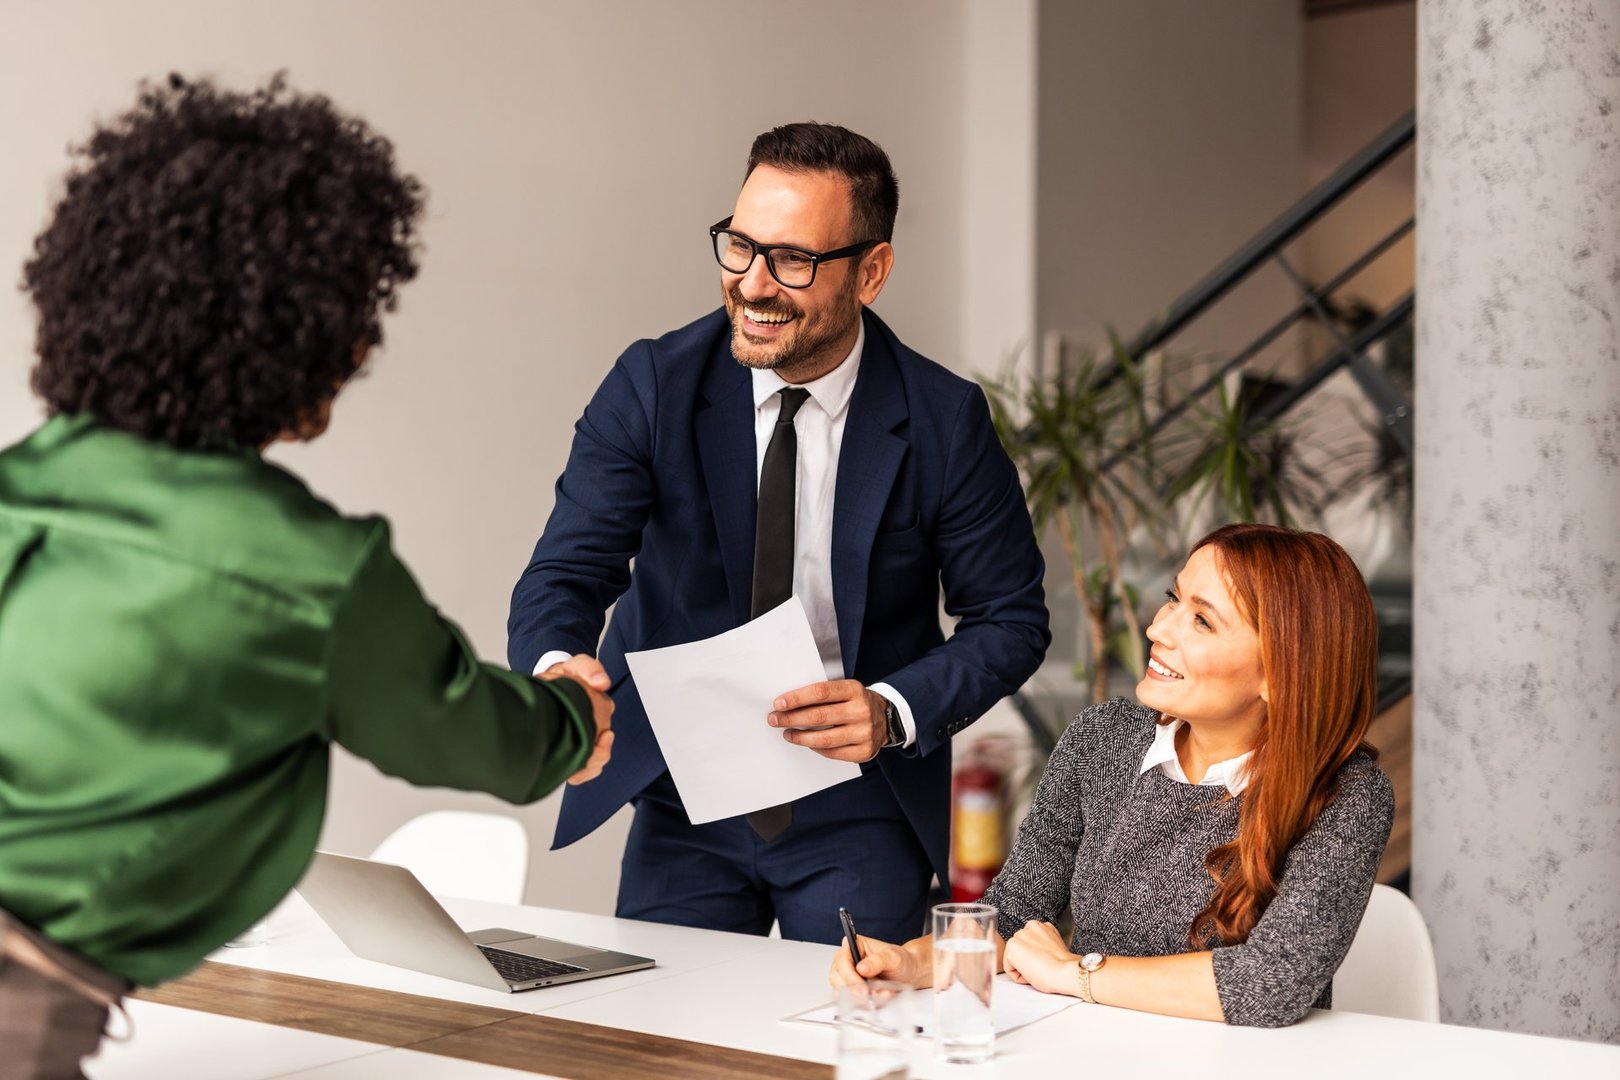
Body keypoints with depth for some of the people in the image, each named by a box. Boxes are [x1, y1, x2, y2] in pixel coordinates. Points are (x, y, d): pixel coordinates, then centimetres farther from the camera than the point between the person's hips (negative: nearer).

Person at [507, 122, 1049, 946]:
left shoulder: (944, 421, -12)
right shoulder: (651, 386, -10)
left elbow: (1009, 619, -4)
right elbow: (568, 570, -15)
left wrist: (893, 711, -22)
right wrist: (555, 672, -39)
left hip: (859, 817, -1)